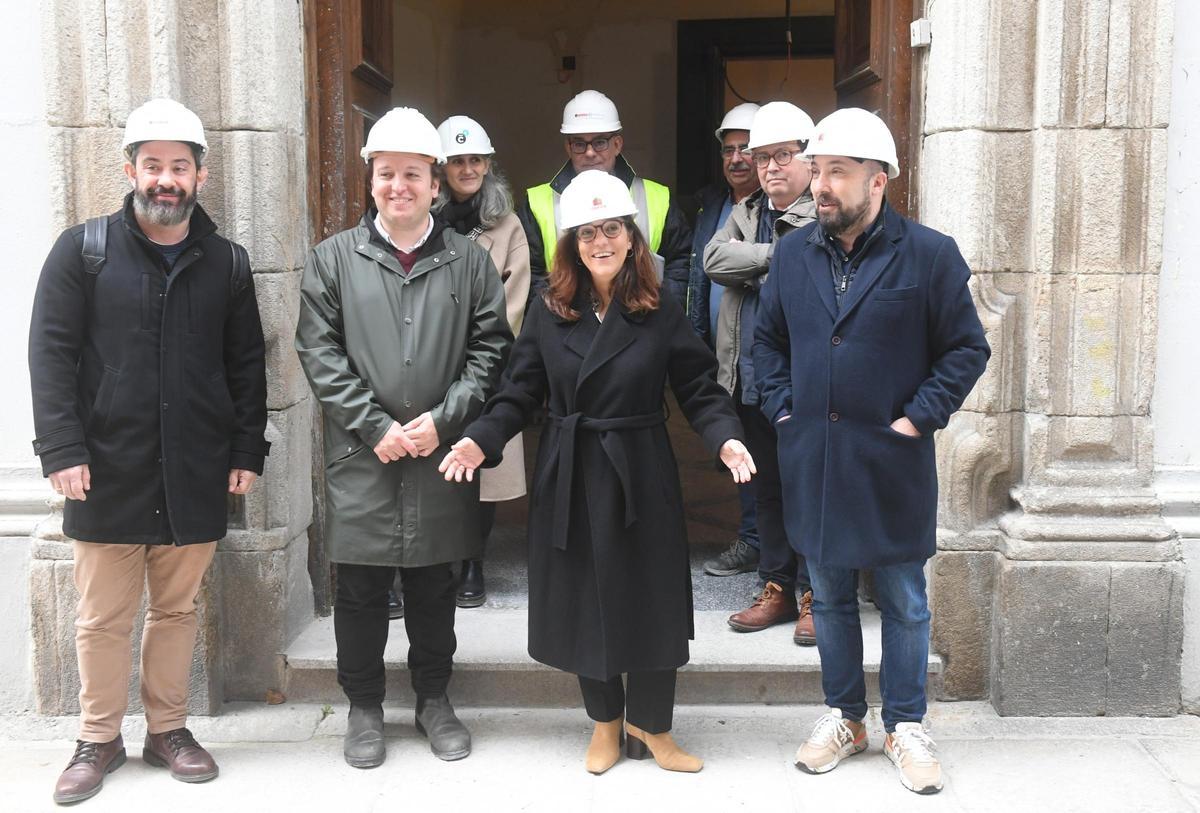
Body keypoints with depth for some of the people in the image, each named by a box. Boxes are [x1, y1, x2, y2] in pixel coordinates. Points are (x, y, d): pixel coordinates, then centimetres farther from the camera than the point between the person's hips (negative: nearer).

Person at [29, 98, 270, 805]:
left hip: (195, 477, 2)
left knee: (178, 610, 12)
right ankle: (99, 740, 23)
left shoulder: (227, 263, 7)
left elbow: (247, 367, 9)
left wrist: (246, 452, 3)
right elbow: (52, 354, -2)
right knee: (103, 618, 7)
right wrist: (62, 449, -10)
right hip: (107, 473, -1)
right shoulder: (84, 250, 1)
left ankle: (169, 728, 27)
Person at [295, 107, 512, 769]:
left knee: (434, 588, 13)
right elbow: (320, 353, -3)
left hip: (442, 457, 1)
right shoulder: (333, 259, 3)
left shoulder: (468, 260, 4)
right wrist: (375, 427, -11)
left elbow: (490, 347, 1)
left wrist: (442, 419, -10)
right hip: (361, 457, 0)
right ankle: (364, 707, 26)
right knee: (361, 590, 9)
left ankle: (433, 700, 31)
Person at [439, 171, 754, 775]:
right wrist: (481, 440, -12)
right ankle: (605, 723, 30)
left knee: (651, 602, 3)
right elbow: (519, 394, 2)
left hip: (641, 476, -1)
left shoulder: (661, 315, -2)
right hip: (569, 477, 1)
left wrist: (726, 438, -19)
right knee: (583, 602, 9)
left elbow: (700, 391, -2)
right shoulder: (547, 314, 1)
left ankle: (651, 728, 24)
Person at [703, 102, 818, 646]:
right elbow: (714, 260, -3)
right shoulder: (744, 215, 14)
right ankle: (777, 588, 26)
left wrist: (753, 269, -12)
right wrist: (776, 255, -12)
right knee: (767, 488, 14)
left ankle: (815, 593, 14)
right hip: (753, 381, 7)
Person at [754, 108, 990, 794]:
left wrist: (919, 417, -10)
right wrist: (783, 408, 4)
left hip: (893, 461, -3)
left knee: (904, 602, 9)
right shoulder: (793, 253, 4)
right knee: (830, 597, 15)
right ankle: (845, 717, 31)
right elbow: (769, 339, 15)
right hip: (813, 460, 3)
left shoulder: (930, 254, -7)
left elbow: (968, 348, -3)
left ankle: (905, 726, 26)